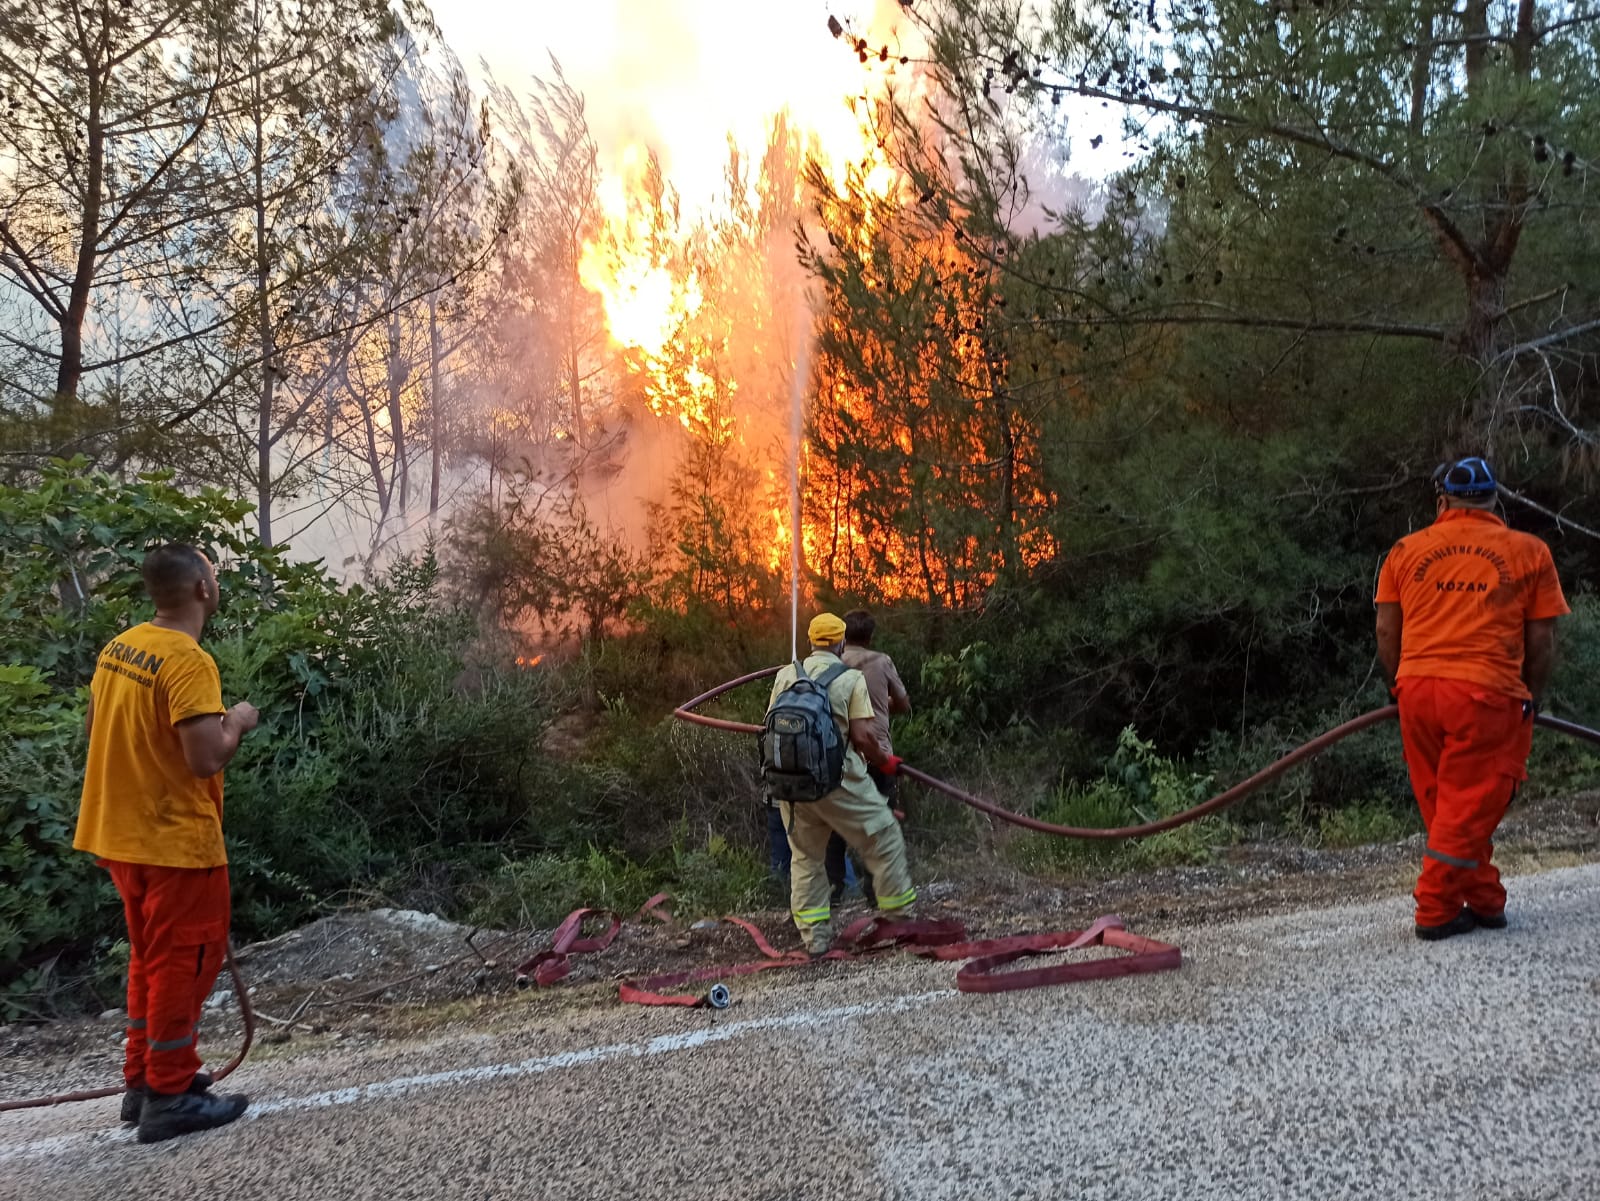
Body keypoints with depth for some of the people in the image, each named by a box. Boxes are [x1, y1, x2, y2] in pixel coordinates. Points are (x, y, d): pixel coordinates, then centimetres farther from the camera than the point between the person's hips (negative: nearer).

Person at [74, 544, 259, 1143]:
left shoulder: (118, 648, 5)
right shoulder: (188, 662, -22)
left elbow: (96, 729, 16)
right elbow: (207, 759, -27)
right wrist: (237, 721, -10)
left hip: (122, 835, 9)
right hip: (176, 841, -9)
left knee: (150, 957, 20)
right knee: (184, 963, 3)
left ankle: (143, 1079, 30)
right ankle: (169, 1098, 11)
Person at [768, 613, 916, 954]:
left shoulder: (785, 675, 7)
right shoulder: (851, 678, -5)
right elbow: (862, 736, -11)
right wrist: (884, 761, 6)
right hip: (837, 781, -5)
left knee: (805, 856, 16)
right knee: (883, 837, 12)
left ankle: (814, 935, 19)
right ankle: (899, 912, 19)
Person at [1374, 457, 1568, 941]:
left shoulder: (1406, 550, 9)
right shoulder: (1529, 552, 5)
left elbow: (1386, 632, 8)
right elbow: (1541, 640, 5)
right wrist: (1531, 699, 18)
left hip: (1418, 688, 3)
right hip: (1487, 693, -3)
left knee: (1444, 805, 15)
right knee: (1469, 806, 5)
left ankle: (1484, 901, 25)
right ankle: (1435, 911, 7)